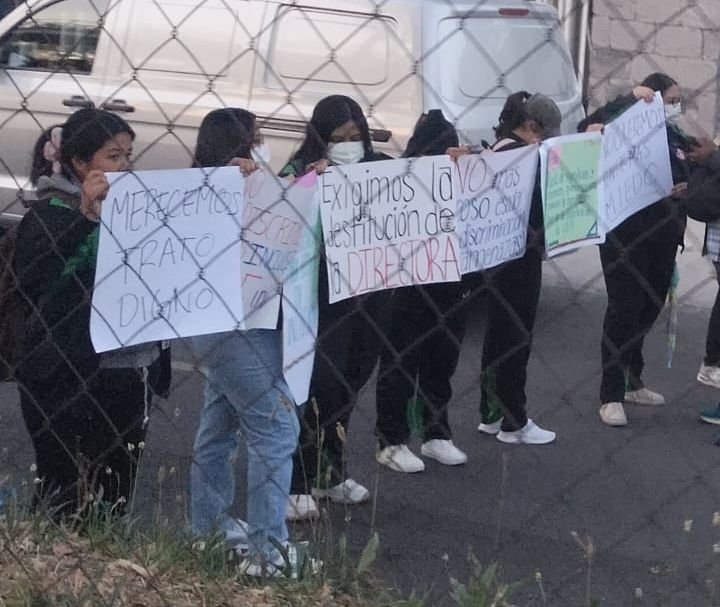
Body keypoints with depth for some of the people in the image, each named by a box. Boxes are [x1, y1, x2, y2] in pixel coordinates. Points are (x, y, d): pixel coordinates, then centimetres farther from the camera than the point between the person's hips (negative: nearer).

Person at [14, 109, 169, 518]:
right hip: (69, 379, -5)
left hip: (132, 375, 5)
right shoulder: (52, 213, -3)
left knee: (116, 499, 7)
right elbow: (31, 277, -20)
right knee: (65, 498, -4)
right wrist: (85, 214, -23)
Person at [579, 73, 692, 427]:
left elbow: (689, 176, 18)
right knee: (624, 308, -5)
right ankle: (611, 396, 0)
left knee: (650, 308, 14)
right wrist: (630, 99, -28)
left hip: (663, 236, 7)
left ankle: (632, 383, 28)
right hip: (626, 234, -7)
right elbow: (589, 129, -26)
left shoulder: (676, 137, 11)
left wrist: (685, 188, -5)